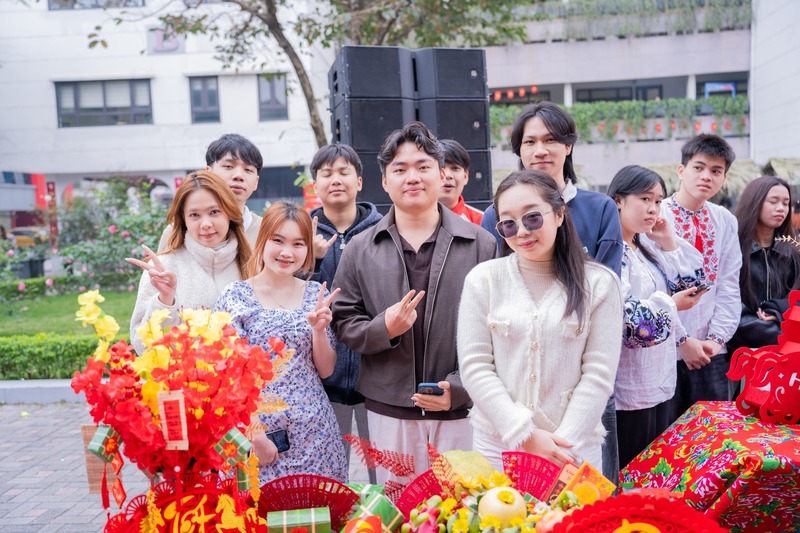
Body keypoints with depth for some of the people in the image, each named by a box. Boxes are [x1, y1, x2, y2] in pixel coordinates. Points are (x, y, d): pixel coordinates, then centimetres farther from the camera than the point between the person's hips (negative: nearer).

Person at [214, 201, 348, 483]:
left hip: (314, 433, 3)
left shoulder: (316, 295, 3)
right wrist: (254, 435, -11)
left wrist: (319, 330, -11)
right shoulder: (235, 296, -5)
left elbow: (325, 370, 6)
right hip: (257, 428, -2)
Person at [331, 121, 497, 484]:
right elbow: (343, 323, 6)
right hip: (389, 410, 1)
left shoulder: (480, 244, -1)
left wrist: (459, 387, -11)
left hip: (462, 408, -1)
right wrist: (384, 328, -14)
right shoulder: (361, 250, 6)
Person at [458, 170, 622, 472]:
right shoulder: (483, 279, -3)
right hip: (496, 443, 1)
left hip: (574, 448, 0)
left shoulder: (599, 283, -3)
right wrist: (525, 435, -12)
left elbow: (599, 374, -5)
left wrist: (564, 443, -12)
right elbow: (474, 367, -6)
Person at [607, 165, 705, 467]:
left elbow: (687, 284, 15)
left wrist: (669, 242, 5)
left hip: (659, 382, 9)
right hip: (630, 387, -9)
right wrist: (671, 305, -13)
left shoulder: (646, 247, 13)